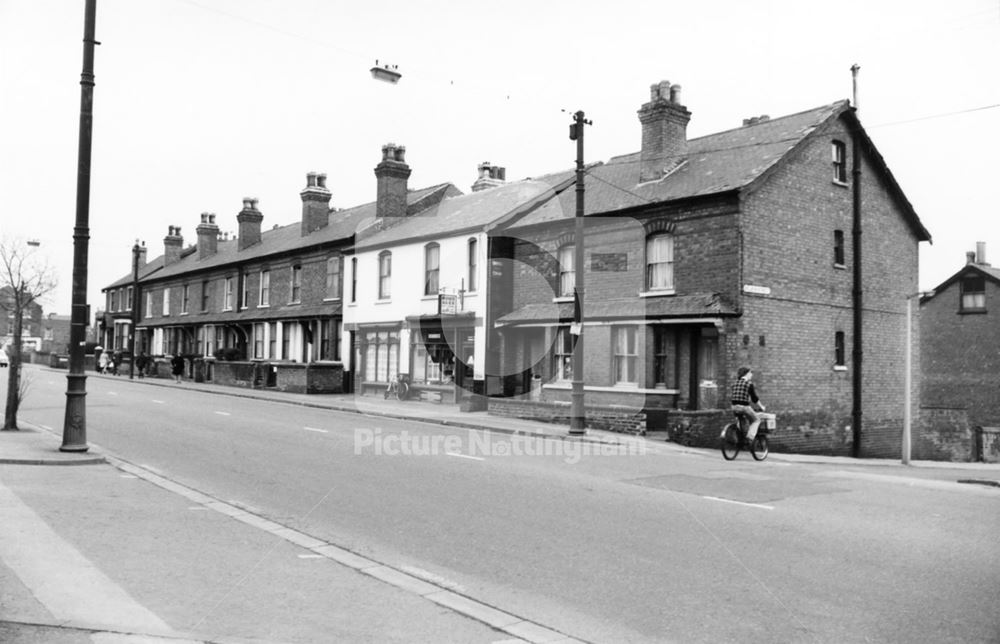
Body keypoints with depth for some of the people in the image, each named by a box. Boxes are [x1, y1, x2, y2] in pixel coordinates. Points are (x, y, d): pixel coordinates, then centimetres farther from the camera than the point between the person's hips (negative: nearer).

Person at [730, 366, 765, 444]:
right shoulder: (749, 384, -6)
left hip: (734, 408, 6)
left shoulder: (735, 383, 11)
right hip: (744, 407, -6)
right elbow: (754, 399, -4)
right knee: (756, 420, 15)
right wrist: (761, 407, 9)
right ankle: (750, 437, -4)